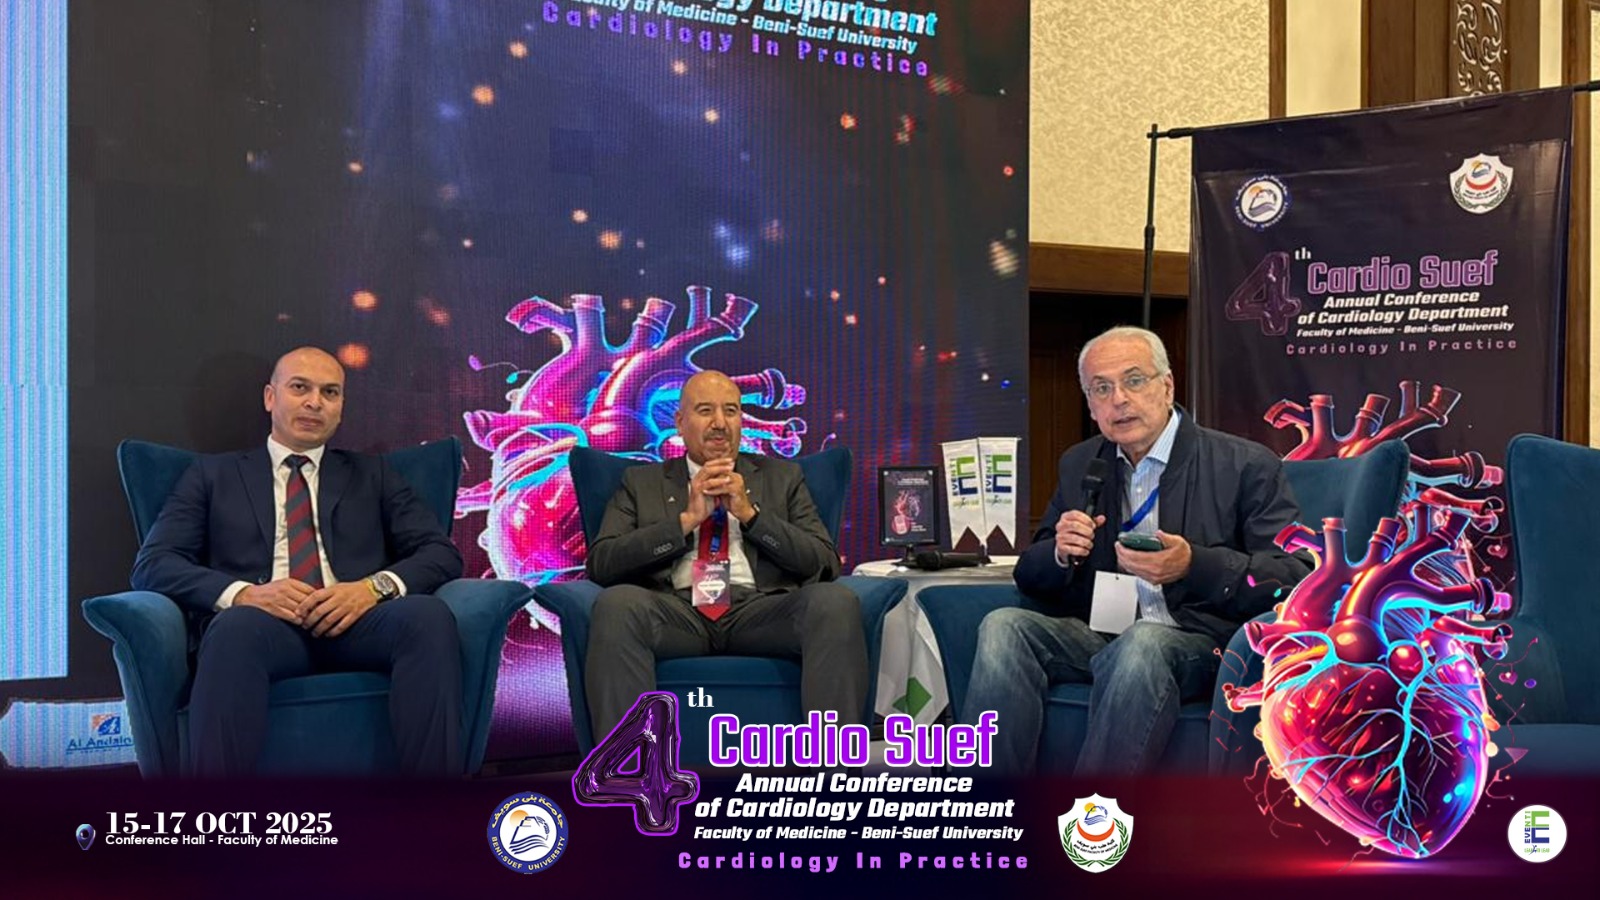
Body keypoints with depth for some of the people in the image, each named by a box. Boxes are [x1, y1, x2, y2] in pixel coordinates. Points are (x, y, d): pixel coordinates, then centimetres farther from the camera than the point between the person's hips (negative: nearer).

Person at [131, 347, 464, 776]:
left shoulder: (372, 474, 26)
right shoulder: (213, 474, 22)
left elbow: (442, 553, 14)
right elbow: (152, 564, 9)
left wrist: (375, 587, -9)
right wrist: (242, 593, -12)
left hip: (353, 622, 1)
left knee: (429, 615, -33)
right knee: (237, 625, -39)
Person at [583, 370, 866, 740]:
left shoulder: (782, 476, 22)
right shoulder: (641, 482, 21)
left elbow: (825, 565, 11)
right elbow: (600, 564, 6)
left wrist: (750, 513, -1)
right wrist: (686, 519, -3)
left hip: (761, 610, 1)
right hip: (676, 610, 0)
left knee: (835, 600, -32)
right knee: (617, 603, -35)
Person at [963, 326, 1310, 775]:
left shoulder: (1245, 465, 2)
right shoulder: (1079, 465, 18)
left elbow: (1297, 575, -6)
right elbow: (1029, 574, 20)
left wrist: (1193, 565, -21)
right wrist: (1060, 553, -5)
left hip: (1193, 642, -4)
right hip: (1091, 636, 4)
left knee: (1142, 643, -38)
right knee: (1003, 627, -25)